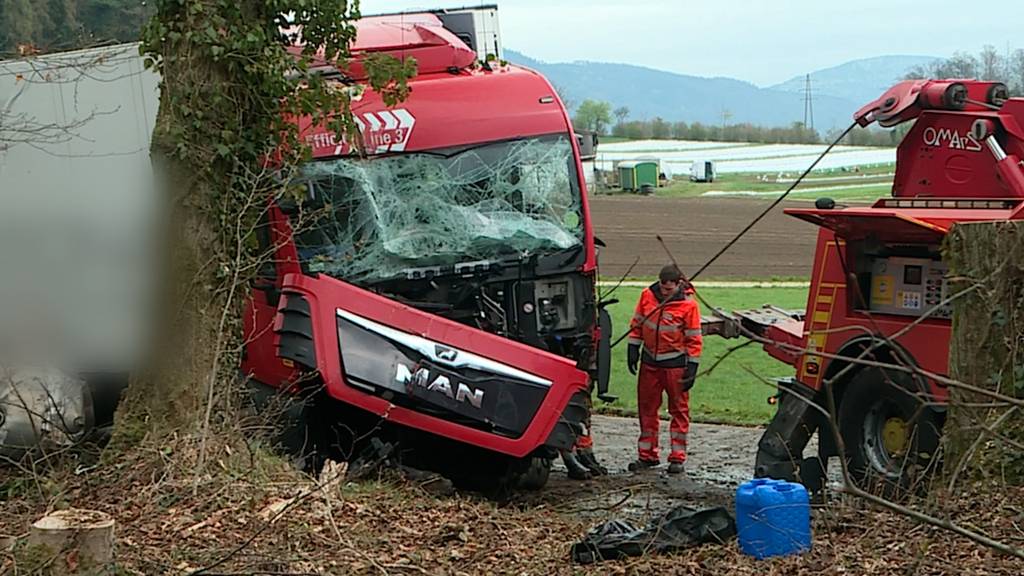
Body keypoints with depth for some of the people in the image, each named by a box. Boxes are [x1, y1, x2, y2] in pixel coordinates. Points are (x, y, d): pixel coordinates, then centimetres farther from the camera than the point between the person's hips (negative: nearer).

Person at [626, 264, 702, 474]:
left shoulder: (688, 305, -11)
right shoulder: (647, 296, -2)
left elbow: (694, 339, -6)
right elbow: (637, 324, 11)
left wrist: (692, 367, -8)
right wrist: (633, 349, 6)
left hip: (675, 364, -4)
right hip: (649, 362, 4)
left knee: (679, 410, 1)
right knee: (647, 409, 9)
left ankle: (677, 458, 6)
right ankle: (647, 455, 19)